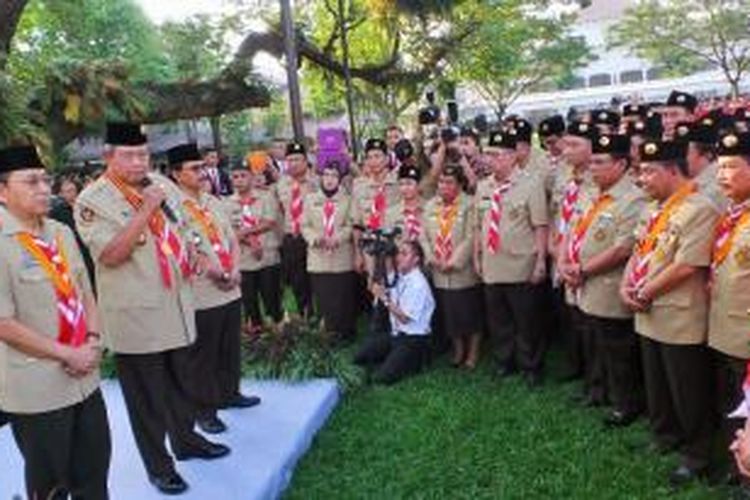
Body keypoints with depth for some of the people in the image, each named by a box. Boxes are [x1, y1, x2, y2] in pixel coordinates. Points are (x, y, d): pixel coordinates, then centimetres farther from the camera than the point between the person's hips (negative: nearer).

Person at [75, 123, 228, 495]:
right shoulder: (92, 200, -14)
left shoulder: (163, 185, 5)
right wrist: (145, 211, -26)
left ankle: (186, 439, 41)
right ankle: (158, 464, 23)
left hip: (178, 307, 6)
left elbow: (185, 228, 20)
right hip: (135, 317, -6)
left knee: (180, 383, 21)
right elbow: (111, 255, -24)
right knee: (146, 394, 8)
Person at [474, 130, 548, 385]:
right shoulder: (483, 186, 8)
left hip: (520, 268, -5)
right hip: (491, 267, 5)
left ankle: (530, 367, 23)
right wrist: (477, 256, 13)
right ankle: (505, 362, 33)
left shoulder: (530, 184, -9)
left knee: (526, 322, 7)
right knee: (497, 321, 16)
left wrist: (540, 261, -13)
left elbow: (540, 227, -11)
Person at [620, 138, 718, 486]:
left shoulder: (699, 209, -17)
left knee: (687, 393, 7)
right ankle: (664, 438, 40)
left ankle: (695, 456, 23)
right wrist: (627, 288, -1)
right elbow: (639, 251, 15)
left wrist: (644, 293, -15)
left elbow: (687, 266, -23)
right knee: (656, 385, 21)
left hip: (680, 321, -8)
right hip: (649, 317, 8)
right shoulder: (654, 209, 11)